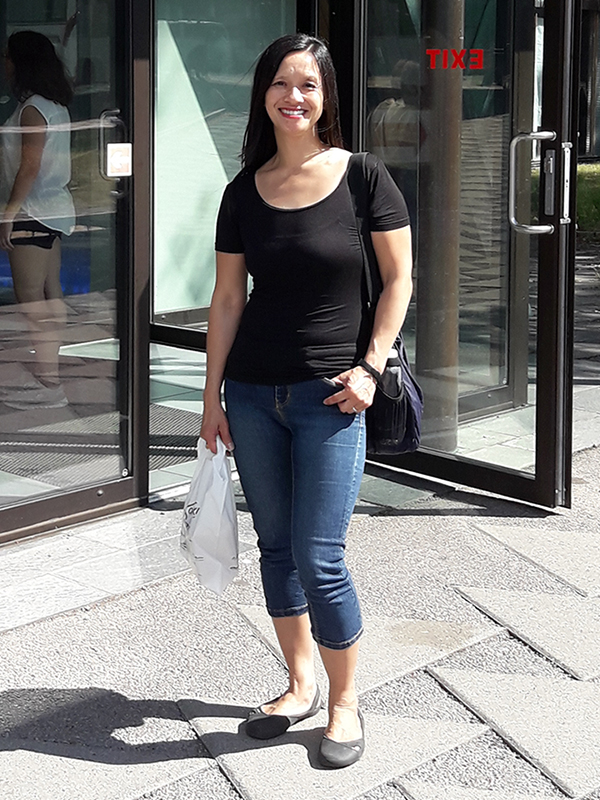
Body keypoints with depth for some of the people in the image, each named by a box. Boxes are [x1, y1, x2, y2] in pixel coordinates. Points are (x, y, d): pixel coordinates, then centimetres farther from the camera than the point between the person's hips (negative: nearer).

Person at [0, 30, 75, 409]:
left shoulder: (32, 110, -16)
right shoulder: (57, 107, 12)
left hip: (33, 211, -10)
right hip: (55, 208, 10)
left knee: (31, 300, -7)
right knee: (51, 296, 12)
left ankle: (47, 385, -8)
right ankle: (50, 376, 18)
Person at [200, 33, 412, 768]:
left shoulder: (364, 178, -5)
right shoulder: (244, 192, 4)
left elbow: (399, 280, -2)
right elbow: (227, 299, 8)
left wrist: (371, 365, -12)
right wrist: (212, 395, 6)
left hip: (329, 397, -4)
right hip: (253, 394, 4)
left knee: (318, 560, -5)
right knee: (275, 547, 12)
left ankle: (345, 703, 14)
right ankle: (300, 687, 29)